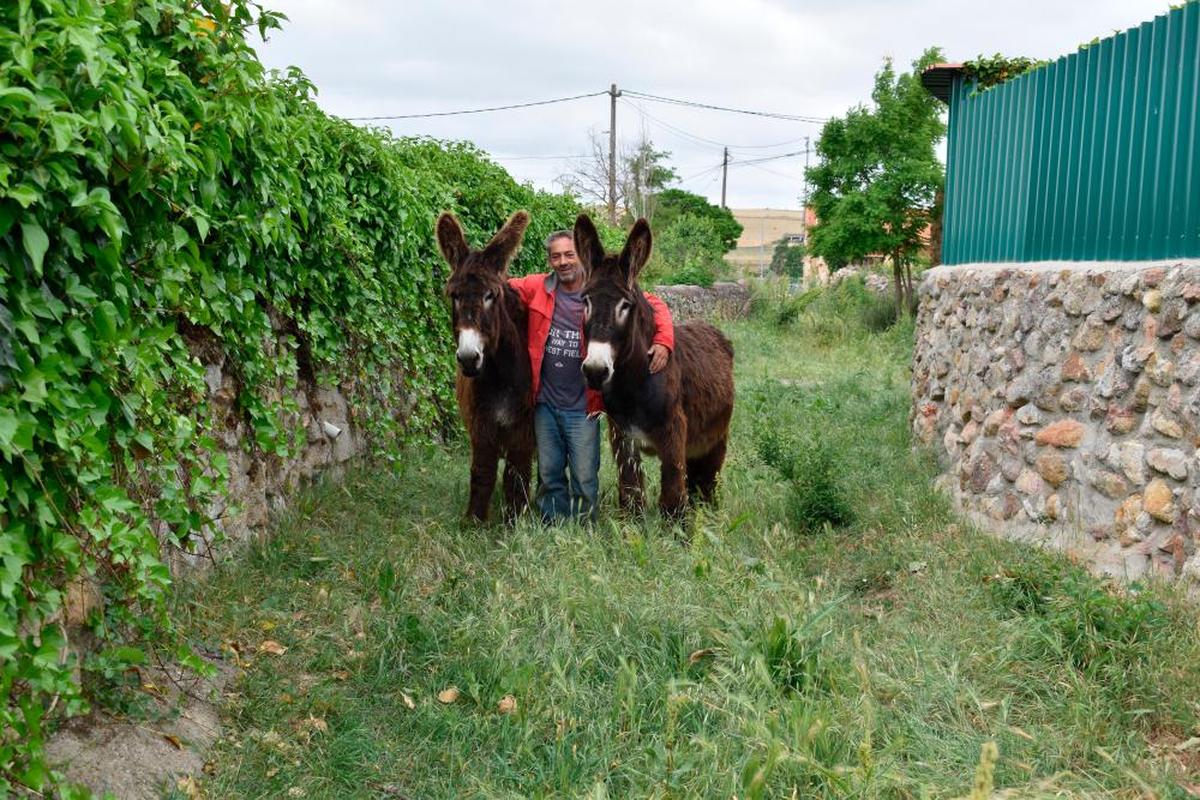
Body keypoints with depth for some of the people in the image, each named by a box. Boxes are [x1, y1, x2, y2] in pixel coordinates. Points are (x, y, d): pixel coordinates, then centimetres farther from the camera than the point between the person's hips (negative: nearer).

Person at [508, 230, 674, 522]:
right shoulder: (536, 287, 0)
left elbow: (655, 305, -4)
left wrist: (663, 342, -19)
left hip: (583, 408, -2)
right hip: (545, 403, 3)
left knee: (585, 480, 5)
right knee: (549, 475, 14)